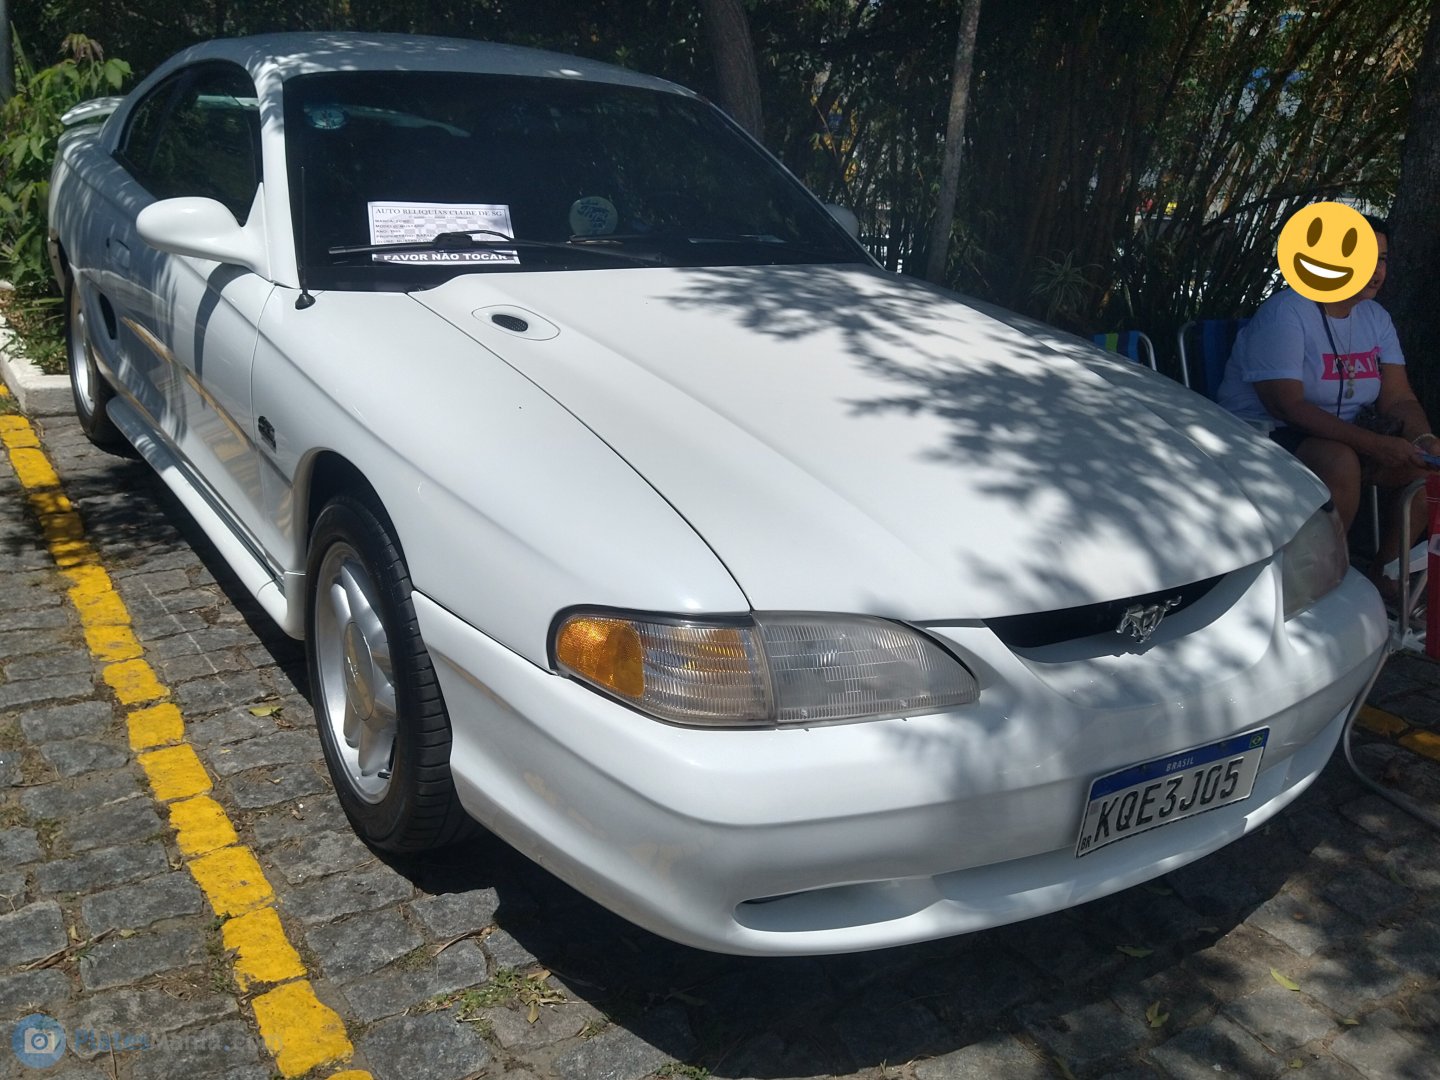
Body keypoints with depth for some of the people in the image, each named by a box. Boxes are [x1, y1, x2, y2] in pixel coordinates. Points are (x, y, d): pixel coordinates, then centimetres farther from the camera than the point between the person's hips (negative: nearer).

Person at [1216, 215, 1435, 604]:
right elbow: (1288, 406, -26)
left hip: (1343, 436, 8)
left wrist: (1423, 439, -20)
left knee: (1421, 461, -12)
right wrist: (1374, 444, -30)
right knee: (1339, 462, -35)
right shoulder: (1285, 314, -17)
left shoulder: (1376, 318, 7)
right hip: (1266, 436, -8)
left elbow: (1398, 400, 3)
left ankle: (1385, 574, 4)